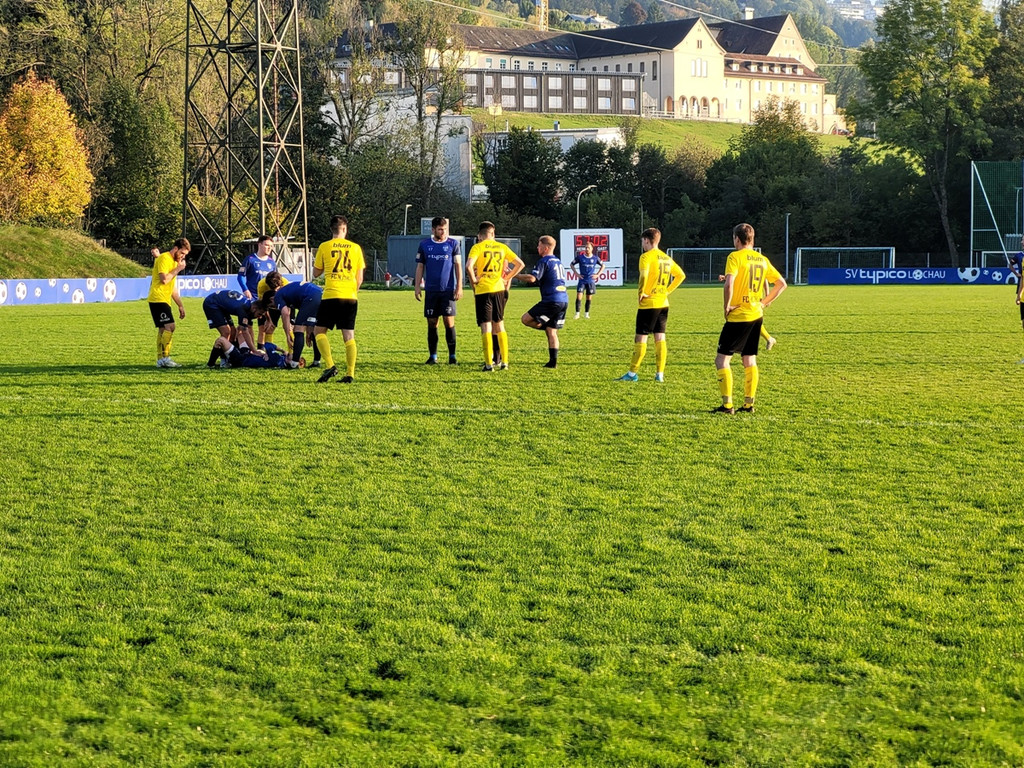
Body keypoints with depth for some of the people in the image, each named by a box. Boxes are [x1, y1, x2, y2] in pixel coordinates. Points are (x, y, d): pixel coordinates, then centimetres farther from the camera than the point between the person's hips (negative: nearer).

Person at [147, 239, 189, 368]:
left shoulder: (174, 261, 22)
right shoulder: (164, 258, -9)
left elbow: (173, 288, 27)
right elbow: (164, 279, -22)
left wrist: (180, 305, 24)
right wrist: (178, 269, -12)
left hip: (164, 301, 10)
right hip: (158, 298, -10)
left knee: (163, 329, 8)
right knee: (169, 326, -17)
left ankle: (160, 360, 10)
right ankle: (165, 358, -20)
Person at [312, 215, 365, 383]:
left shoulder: (324, 247, 0)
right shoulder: (355, 248, 7)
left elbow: (316, 273, 8)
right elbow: (359, 278, 10)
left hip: (331, 295, -3)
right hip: (351, 297, 3)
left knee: (319, 331, 8)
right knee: (349, 336, 6)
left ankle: (330, 365, -10)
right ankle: (350, 374, 0)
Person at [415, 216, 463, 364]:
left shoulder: (453, 243, 3)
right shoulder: (424, 245, 7)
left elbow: (458, 265, 4)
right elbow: (420, 267, 10)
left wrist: (459, 287, -2)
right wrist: (417, 287, 3)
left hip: (448, 290, -2)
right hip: (431, 290, 2)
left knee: (449, 322, -6)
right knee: (432, 323, 3)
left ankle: (452, 355, 2)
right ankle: (433, 356, 10)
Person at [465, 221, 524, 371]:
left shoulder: (477, 248, -6)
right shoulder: (502, 247, 7)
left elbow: (469, 266, -22)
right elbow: (520, 264, 8)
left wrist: (474, 280, -6)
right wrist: (506, 279, 11)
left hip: (483, 290, -4)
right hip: (499, 290, 4)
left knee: (486, 327, -2)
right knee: (499, 325, 16)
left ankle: (489, 363, -6)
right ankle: (504, 361, 15)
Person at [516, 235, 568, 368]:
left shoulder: (544, 261, -7)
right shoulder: (558, 262, 20)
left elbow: (532, 278, -18)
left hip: (551, 301, -8)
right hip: (564, 301, 8)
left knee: (526, 319, -2)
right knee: (552, 331, 9)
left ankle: (547, 328, -7)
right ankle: (553, 361, 5)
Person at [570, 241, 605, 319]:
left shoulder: (595, 258, 0)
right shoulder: (580, 257, -3)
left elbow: (603, 266, 15)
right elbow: (572, 264, 8)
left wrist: (597, 275, 4)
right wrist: (576, 273, -2)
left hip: (591, 281, 1)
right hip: (582, 280, -1)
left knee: (589, 298, 5)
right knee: (579, 296, -12)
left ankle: (587, 314, 17)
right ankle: (577, 314, -6)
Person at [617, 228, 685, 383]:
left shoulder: (646, 256, -11)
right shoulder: (666, 258, 12)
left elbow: (644, 275, -29)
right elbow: (681, 275, 20)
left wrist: (641, 292, -16)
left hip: (648, 304, -7)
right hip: (663, 303, 7)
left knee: (640, 338, -2)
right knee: (660, 338, 8)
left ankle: (633, 373, 1)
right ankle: (660, 374, 7)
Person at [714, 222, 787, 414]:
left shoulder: (735, 257, -12)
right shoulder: (762, 260, 10)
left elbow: (729, 284, -26)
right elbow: (781, 283, 15)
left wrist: (726, 306, -14)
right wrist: (764, 303, 14)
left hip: (738, 317, -7)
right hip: (756, 316, 7)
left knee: (722, 360, -1)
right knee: (750, 360, 14)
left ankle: (727, 404, -8)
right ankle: (748, 403, 14)